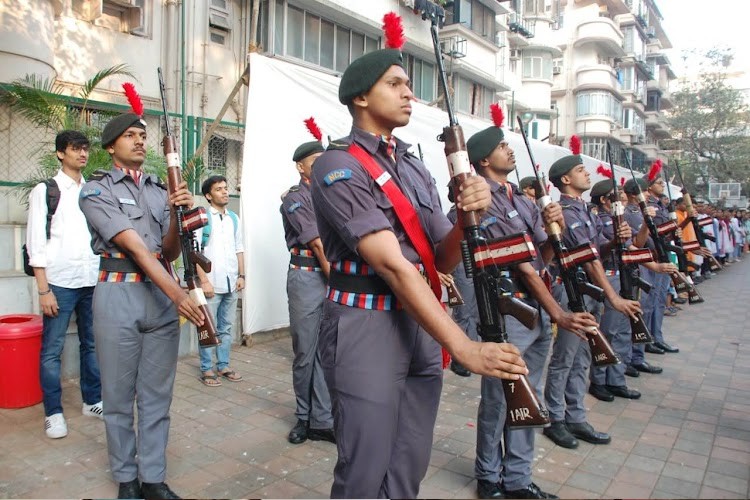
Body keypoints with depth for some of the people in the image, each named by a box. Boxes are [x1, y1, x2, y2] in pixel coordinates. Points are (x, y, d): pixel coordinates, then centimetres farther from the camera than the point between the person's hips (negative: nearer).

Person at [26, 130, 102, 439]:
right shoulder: (45, 191, 0)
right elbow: (36, 243, -4)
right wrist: (43, 290, -8)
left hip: (94, 282, 4)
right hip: (60, 283, -3)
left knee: (93, 344, 12)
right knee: (52, 350, 4)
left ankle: (93, 401, 26)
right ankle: (53, 413, 17)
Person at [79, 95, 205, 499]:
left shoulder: (160, 190, 13)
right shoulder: (96, 190, 0)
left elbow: (170, 252, 7)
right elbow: (133, 246, -13)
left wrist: (177, 214, -13)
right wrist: (177, 293, -22)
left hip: (163, 294, 4)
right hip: (119, 295, -4)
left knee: (158, 395, 9)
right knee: (119, 397, 8)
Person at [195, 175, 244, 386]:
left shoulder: (234, 218, 12)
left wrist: (241, 275, 7)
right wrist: (204, 280, -13)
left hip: (231, 283, 5)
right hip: (211, 283, -5)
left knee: (227, 328, 12)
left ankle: (223, 365, 23)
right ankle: (206, 369, 14)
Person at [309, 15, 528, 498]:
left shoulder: (414, 166, 13)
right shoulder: (339, 166, -10)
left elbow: (443, 261, 9)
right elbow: (392, 265, -20)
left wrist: (468, 216, -13)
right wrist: (464, 347, -22)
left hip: (421, 323, 7)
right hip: (366, 326, -7)